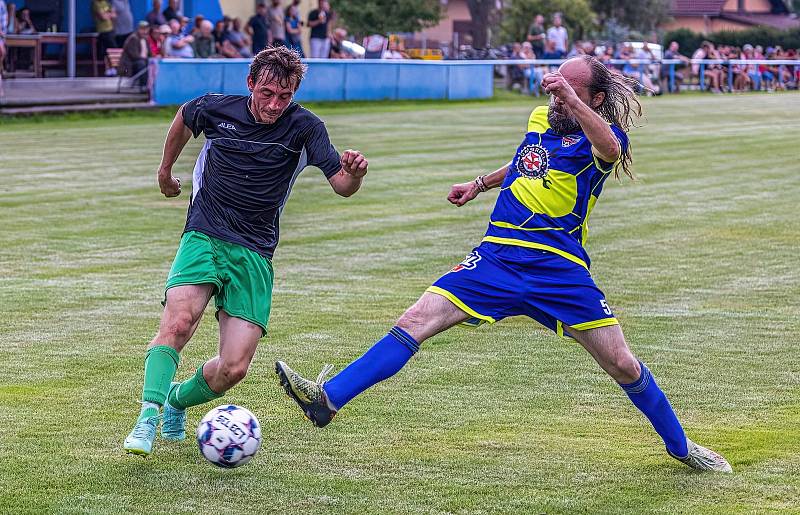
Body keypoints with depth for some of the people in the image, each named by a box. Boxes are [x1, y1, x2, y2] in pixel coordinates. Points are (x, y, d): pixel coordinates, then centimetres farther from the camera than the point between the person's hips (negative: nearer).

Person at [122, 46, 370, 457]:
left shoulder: (303, 127, -5)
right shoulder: (215, 109, -1)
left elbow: (342, 186, -12)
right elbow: (183, 117, 23)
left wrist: (354, 172, -35)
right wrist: (166, 169, 33)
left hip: (255, 256, 1)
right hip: (204, 238, 0)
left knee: (233, 369, -9)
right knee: (178, 322, -30)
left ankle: (178, 400, 20)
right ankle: (148, 416, -32)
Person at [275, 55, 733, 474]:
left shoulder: (600, 135, -4)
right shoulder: (539, 118, 14)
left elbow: (610, 148, -31)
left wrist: (571, 98, -39)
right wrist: (481, 184, 28)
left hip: (561, 267, -4)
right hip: (499, 257, 4)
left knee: (622, 364, -4)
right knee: (416, 322, -12)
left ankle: (680, 446, 20)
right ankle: (329, 399, -19)